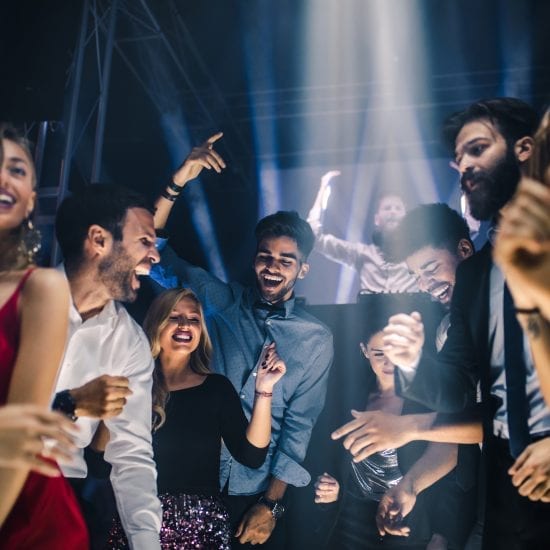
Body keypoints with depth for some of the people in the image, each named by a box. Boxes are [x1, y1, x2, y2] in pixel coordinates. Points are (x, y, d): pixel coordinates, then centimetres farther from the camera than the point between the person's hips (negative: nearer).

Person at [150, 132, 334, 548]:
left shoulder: (317, 339, -1)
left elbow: (299, 427, -3)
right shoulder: (222, 303, 2)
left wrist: (270, 505, -8)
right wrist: (177, 183, -13)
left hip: (258, 495, -1)